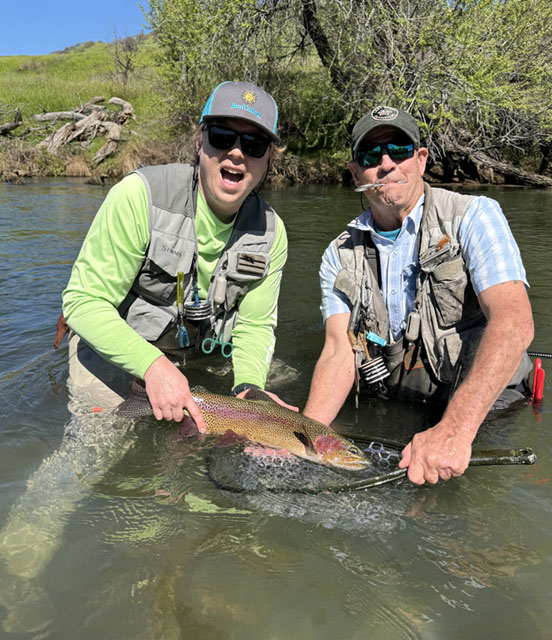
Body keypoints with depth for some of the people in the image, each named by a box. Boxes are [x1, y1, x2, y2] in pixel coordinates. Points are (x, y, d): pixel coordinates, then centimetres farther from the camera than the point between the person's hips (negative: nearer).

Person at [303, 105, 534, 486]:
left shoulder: (473, 216, -8)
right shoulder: (341, 255, 3)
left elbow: (514, 323, -23)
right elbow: (340, 351, -8)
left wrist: (455, 429, -36)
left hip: (483, 410, -2)